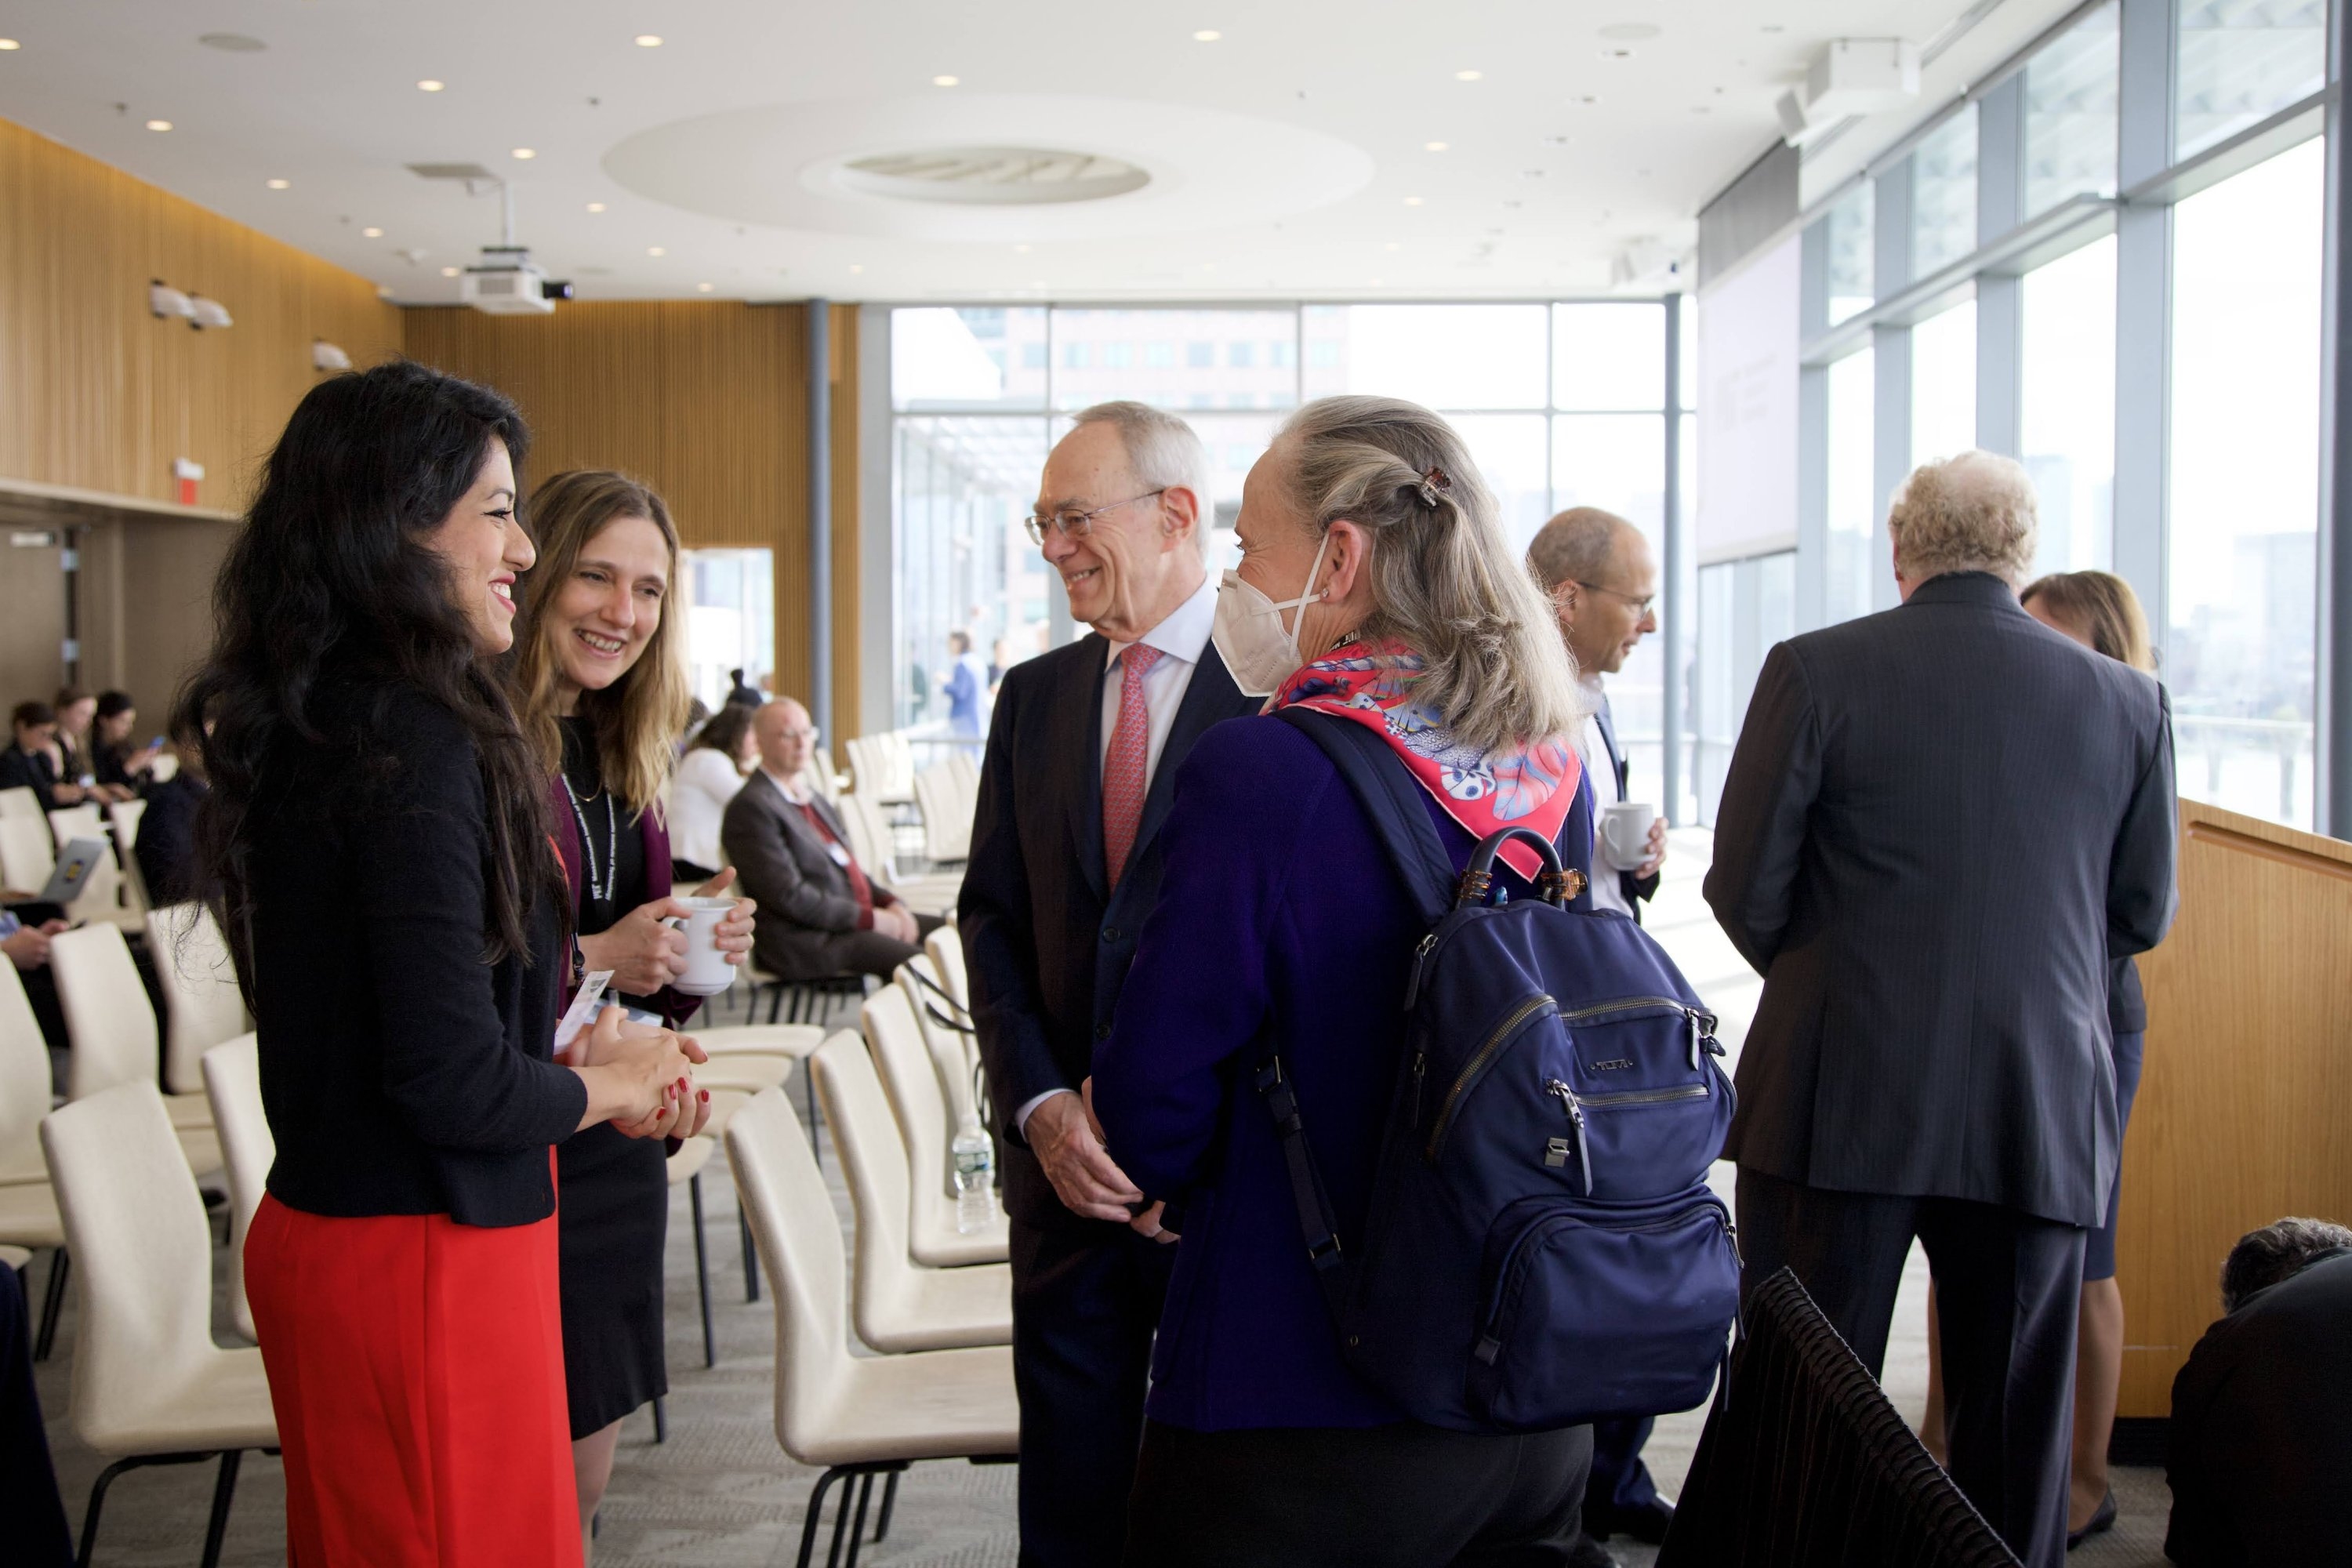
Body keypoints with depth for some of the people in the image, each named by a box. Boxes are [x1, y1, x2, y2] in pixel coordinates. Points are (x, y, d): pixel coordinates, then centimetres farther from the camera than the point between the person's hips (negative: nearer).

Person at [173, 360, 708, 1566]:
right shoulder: (413, 744, -22)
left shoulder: (310, 726, 7)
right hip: (423, 1255, -9)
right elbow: (454, 1083, -24)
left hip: (324, 1228, 9)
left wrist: (581, 1061, 6)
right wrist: (606, 1084, -6)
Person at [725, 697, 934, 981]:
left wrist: (891, 903, 3)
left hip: (860, 919, 10)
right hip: (805, 940, -10)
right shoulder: (751, 808, -10)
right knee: (922, 965, -28)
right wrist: (869, 917, -16)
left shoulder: (814, 799, 20)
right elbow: (789, 896, -17)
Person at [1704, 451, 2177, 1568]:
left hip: (1841, 1099, -2)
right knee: (2016, 1422, 13)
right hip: (2043, 1110, 3)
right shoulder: (2130, 701, 3)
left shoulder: (1815, 670, -6)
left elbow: (1746, 889, -5)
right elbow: (2142, 916, 10)